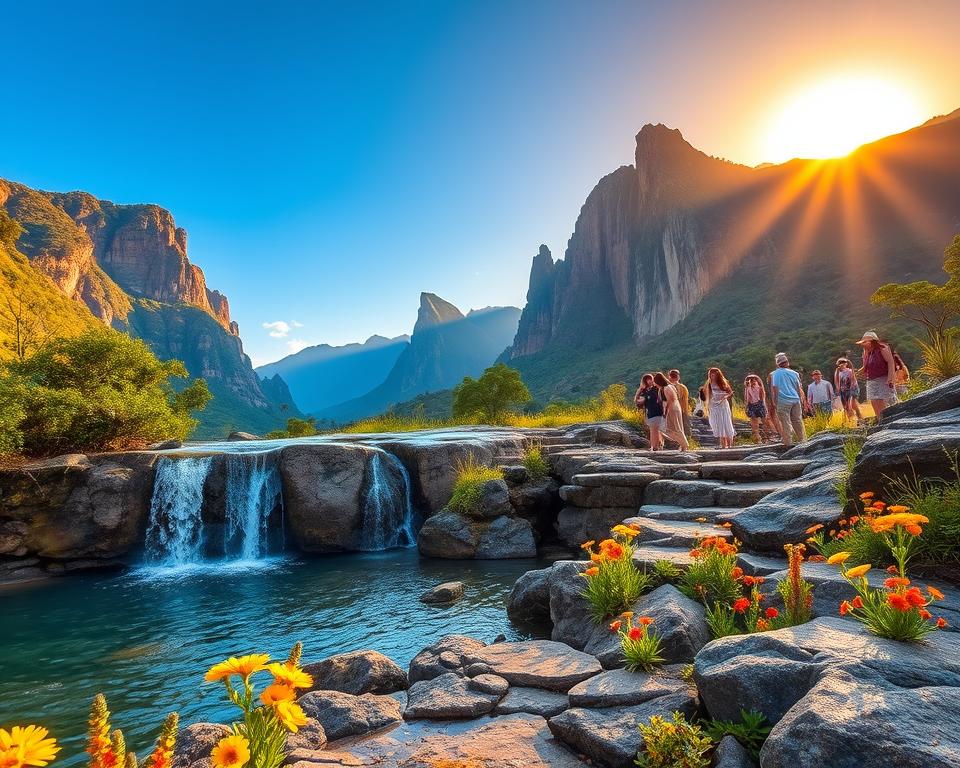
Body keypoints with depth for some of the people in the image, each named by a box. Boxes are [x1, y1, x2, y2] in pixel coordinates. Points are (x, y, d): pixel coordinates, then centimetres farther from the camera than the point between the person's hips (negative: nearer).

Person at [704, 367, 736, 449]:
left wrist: (725, 396, -17)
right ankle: (723, 444, 5)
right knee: (718, 425, 1)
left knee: (726, 424, -3)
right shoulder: (709, 384, 6)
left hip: (723, 405, -3)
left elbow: (731, 392, -1)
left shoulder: (723, 383, 0)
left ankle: (730, 444, 3)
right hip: (714, 406, 3)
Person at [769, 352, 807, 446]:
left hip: (783, 401, -4)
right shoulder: (794, 373, 7)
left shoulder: (775, 374, -3)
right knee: (797, 420, 12)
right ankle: (802, 439, 19)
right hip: (795, 400, 4)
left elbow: (775, 388, -7)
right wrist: (801, 400, 20)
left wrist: (774, 402, -2)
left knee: (785, 422, 0)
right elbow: (799, 388, 12)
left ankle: (788, 442, 1)